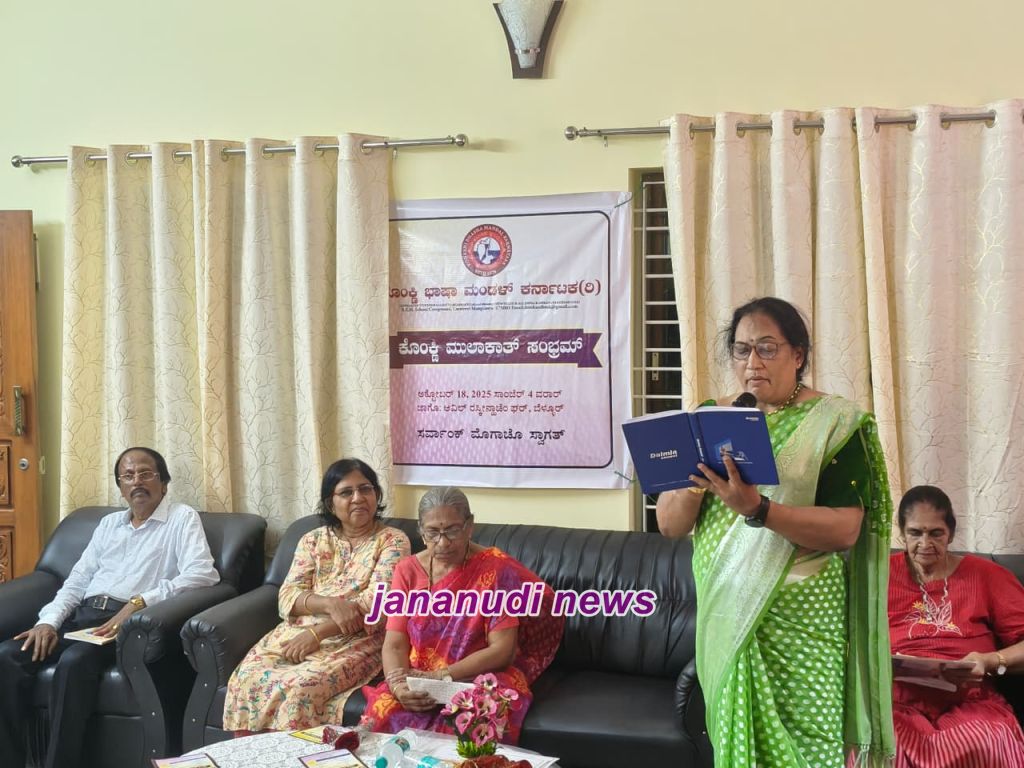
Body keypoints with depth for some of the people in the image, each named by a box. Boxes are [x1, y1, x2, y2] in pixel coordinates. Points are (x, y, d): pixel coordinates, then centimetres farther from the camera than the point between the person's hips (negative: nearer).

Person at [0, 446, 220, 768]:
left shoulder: (182, 518, 3)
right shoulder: (109, 523, 24)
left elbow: (202, 574, -13)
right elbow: (77, 581, 21)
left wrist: (139, 603, -22)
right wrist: (49, 621, 0)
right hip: (82, 614, 6)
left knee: (73, 662, -35)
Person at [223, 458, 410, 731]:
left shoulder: (393, 541, 0)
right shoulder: (313, 540, 13)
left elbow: (377, 603, -12)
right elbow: (287, 596, 3)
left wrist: (316, 633, -18)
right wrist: (330, 604, -18)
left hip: (356, 641, -4)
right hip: (297, 632, 5)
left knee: (301, 687, -31)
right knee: (248, 678, -22)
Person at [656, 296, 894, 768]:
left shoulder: (835, 423, -4)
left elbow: (844, 530, -15)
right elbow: (669, 525, 3)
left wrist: (756, 509, -27)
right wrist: (696, 478, -17)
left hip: (801, 621, -3)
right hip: (726, 615, 4)